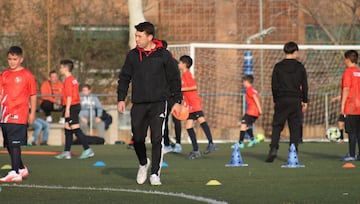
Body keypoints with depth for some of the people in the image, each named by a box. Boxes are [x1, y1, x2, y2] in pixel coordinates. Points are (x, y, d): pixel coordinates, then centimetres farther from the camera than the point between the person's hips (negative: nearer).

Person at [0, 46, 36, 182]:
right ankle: (22, 169, 24)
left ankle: (15, 173, -15)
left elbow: (33, 95, 3)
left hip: (19, 116, -6)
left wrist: (32, 113, 0)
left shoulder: (27, 75, 0)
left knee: (15, 144, -14)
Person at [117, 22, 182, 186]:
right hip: (138, 104, 3)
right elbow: (124, 78, 14)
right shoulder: (132, 55, 7)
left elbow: (174, 78, 4)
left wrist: (176, 100, 0)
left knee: (157, 139, -8)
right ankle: (143, 164, 31)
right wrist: (121, 98, 5)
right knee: (137, 138, 4)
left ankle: (155, 174, -2)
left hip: (158, 103, -3)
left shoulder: (163, 55, -1)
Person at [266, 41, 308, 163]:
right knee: (295, 127, 4)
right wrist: (305, 101, 12)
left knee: (277, 126, 5)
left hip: (282, 100, 0)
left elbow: (274, 85, 2)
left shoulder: (278, 66, 2)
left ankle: (273, 148, -11)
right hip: (296, 100, 0)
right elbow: (304, 85, 4)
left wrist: (275, 100, 12)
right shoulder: (300, 67, 1)